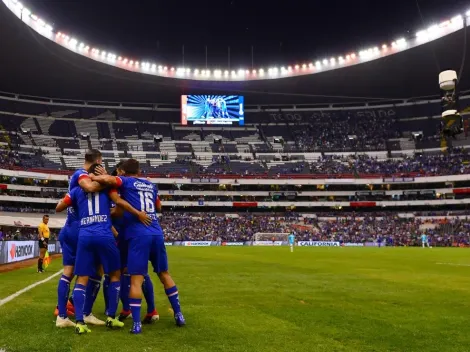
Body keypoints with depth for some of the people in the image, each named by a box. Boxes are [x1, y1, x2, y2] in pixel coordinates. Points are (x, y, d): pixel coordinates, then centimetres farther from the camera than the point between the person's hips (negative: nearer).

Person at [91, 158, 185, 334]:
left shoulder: (126, 182, 5)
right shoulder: (151, 185, 21)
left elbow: (107, 179, -14)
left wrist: (92, 177, 5)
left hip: (138, 234, -5)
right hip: (157, 233, 5)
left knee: (136, 279, -2)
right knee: (164, 274, 17)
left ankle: (136, 323, -5)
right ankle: (179, 315, 21)